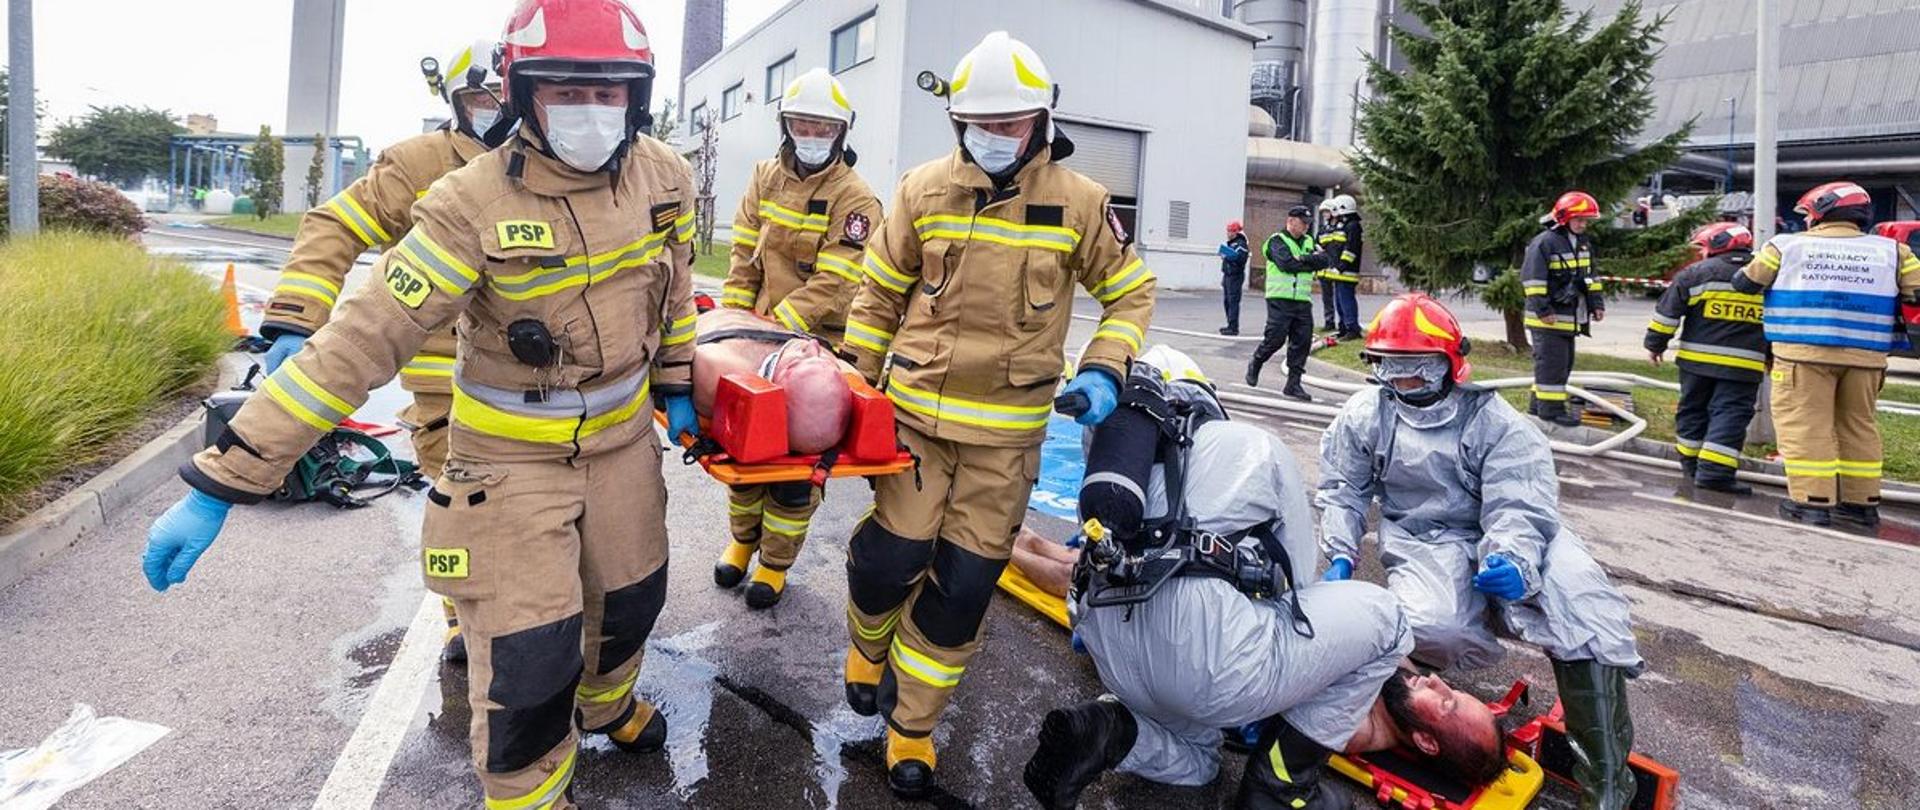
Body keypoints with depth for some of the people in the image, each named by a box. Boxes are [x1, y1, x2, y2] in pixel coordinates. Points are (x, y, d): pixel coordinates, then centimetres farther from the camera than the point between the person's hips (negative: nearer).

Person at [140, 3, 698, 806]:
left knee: (632, 596, 21)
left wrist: (675, 384, 14)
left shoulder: (664, 175, -8)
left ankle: (604, 703, 55)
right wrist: (223, 479, -27)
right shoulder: (475, 203, -23)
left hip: (623, 437, 5)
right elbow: (362, 338, -26)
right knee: (529, 658, -4)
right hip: (513, 455, -5)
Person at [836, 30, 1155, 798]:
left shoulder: (1079, 202, -4)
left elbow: (1131, 293, 8)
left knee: (963, 586, 4)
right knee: (890, 557, -2)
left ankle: (911, 727, 25)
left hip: (1006, 432, 0)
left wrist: (1103, 369, -7)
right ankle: (869, 646, 36)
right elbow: (878, 295, 6)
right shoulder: (924, 189, -2)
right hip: (915, 412, 0)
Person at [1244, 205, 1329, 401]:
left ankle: (1293, 384, 6)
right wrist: (1310, 262, -4)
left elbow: (1325, 261, 3)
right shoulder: (1277, 241, 0)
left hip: (1303, 300, 6)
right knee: (1275, 338, -9)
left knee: (1302, 341, 0)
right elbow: (1286, 264, -17)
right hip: (1280, 298, -6)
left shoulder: (1308, 242, 19)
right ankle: (1255, 364, 19)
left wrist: (1302, 259, -10)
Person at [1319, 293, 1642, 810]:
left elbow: (1520, 508, -15)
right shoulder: (1363, 418, 4)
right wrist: (1341, 556, -5)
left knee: (1580, 601, -28)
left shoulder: (1493, 421, -4)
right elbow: (1342, 492, 10)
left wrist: (1513, 560, -36)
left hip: (1502, 539, 1)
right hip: (1423, 543, 0)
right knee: (1435, 630, -34)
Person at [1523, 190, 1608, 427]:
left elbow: (1590, 278, 24)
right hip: (1548, 319, -9)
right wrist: (1543, 309, -19)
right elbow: (1532, 278, -17)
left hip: (1570, 317, 9)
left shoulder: (1583, 244, 16)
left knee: (1564, 363, 13)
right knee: (1551, 363, -8)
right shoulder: (1544, 243, -13)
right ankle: (1551, 408, -2)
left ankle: (1539, 404, 21)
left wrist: (1597, 304, 17)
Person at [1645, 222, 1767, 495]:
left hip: (1697, 358, 0)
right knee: (1730, 415, -1)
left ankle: (1691, 463, 23)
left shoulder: (1697, 273, -3)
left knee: (1693, 410, 14)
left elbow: (1668, 311, -3)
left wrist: (1655, 344, 7)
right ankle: (1714, 471, -9)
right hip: (1744, 364, 1)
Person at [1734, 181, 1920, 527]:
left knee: (1804, 425, -1)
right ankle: (1861, 501, 23)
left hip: (1804, 352, -4)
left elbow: (1746, 283, 8)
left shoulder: (1787, 245, 1)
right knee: (1858, 425, 16)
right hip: (1866, 355, 4)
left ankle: (1812, 501, -4)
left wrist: (1741, 272, 29)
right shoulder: (1891, 251, 10)